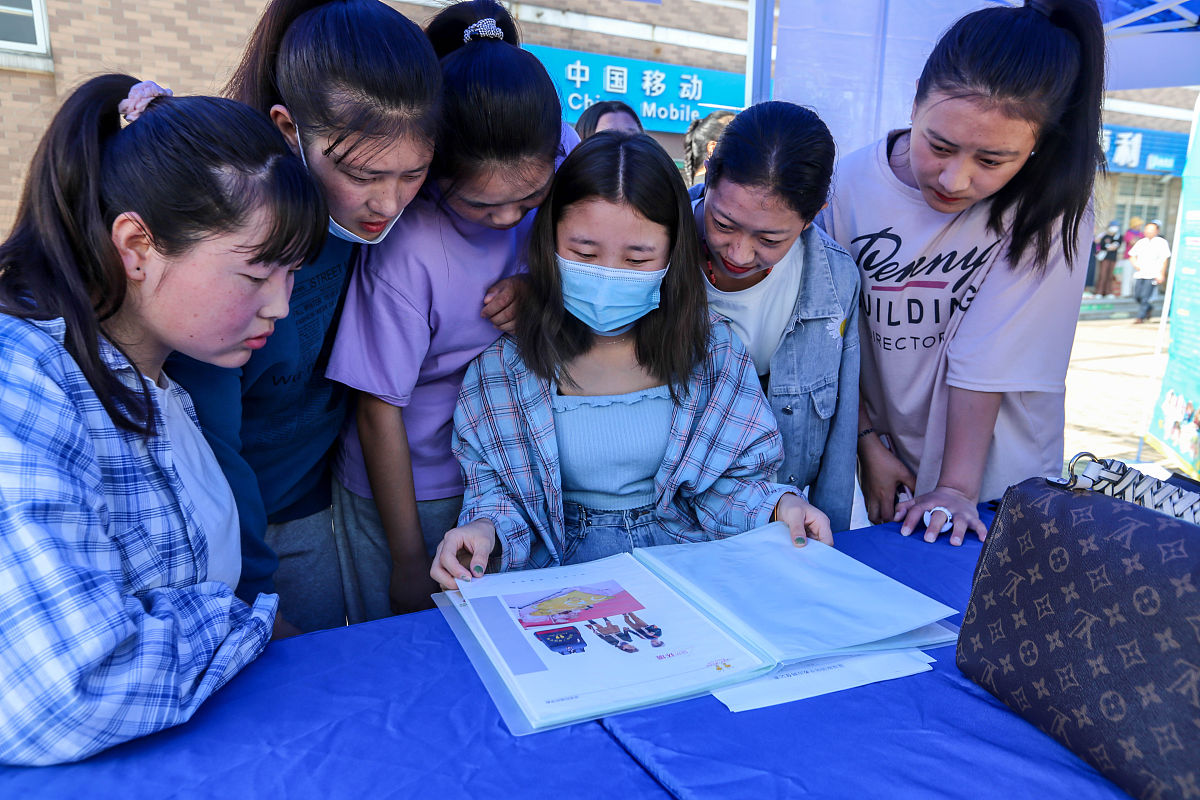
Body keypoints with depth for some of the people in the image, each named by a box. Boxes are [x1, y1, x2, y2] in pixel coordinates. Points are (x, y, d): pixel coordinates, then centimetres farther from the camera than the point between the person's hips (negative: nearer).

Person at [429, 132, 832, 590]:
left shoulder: (712, 349, -3)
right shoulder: (502, 362, -8)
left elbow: (732, 480, 5)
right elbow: (493, 489, 2)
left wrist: (776, 505, -15)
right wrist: (487, 531, -19)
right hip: (561, 567, -3)